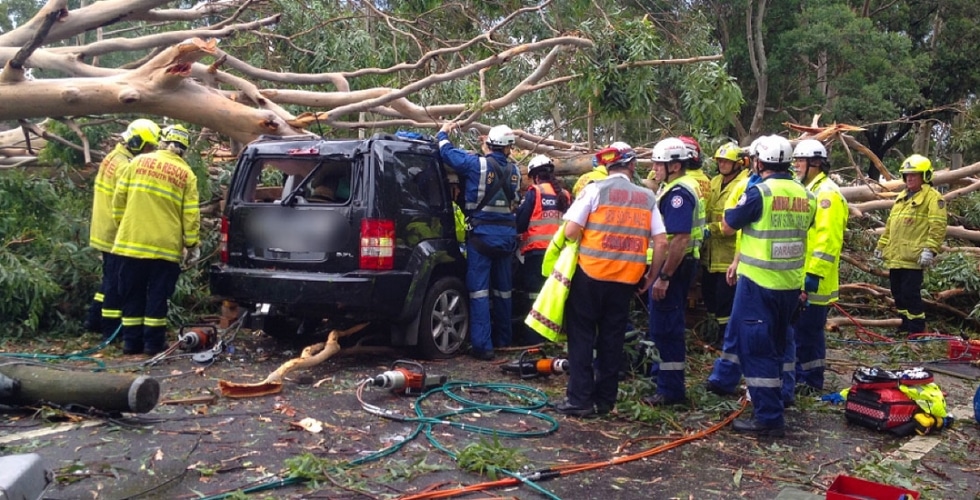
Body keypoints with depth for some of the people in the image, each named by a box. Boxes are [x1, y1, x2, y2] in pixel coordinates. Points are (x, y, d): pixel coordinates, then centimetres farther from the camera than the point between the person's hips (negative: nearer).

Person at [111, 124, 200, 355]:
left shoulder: (138, 162, 4)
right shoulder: (186, 174, -1)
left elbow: (119, 199, 5)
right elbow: (190, 214, -4)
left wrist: (123, 224, 19)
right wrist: (192, 244, 4)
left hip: (131, 241, 2)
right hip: (165, 246, -2)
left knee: (132, 294, 11)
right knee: (157, 295, 6)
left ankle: (131, 341, 16)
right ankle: (153, 342, 8)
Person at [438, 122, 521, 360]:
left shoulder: (477, 164, -10)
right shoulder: (514, 170, 4)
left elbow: (448, 153, 1)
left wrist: (443, 133, 22)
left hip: (482, 233, -5)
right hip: (507, 234, 5)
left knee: (479, 288, -4)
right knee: (503, 288, 16)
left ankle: (482, 345, -7)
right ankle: (502, 339, 29)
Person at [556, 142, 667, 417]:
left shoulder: (596, 189, -3)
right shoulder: (647, 197, 7)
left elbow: (570, 231, -9)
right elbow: (661, 242, 3)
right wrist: (651, 276, 13)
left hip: (591, 273, -3)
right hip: (626, 278, 3)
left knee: (582, 336, 6)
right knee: (612, 339, 12)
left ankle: (579, 399, 6)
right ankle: (605, 399, 18)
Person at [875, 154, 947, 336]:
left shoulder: (932, 197, -4)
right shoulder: (902, 197, 21)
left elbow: (938, 227, -13)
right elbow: (890, 224, 25)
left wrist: (930, 249, -21)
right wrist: (882, 245, 22)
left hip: (913, 257, -8)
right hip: (894, 256, 8)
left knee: (910, 294, -7)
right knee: (898, 293, 12)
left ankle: (917, 330, 3)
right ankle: (906, 325, 24)